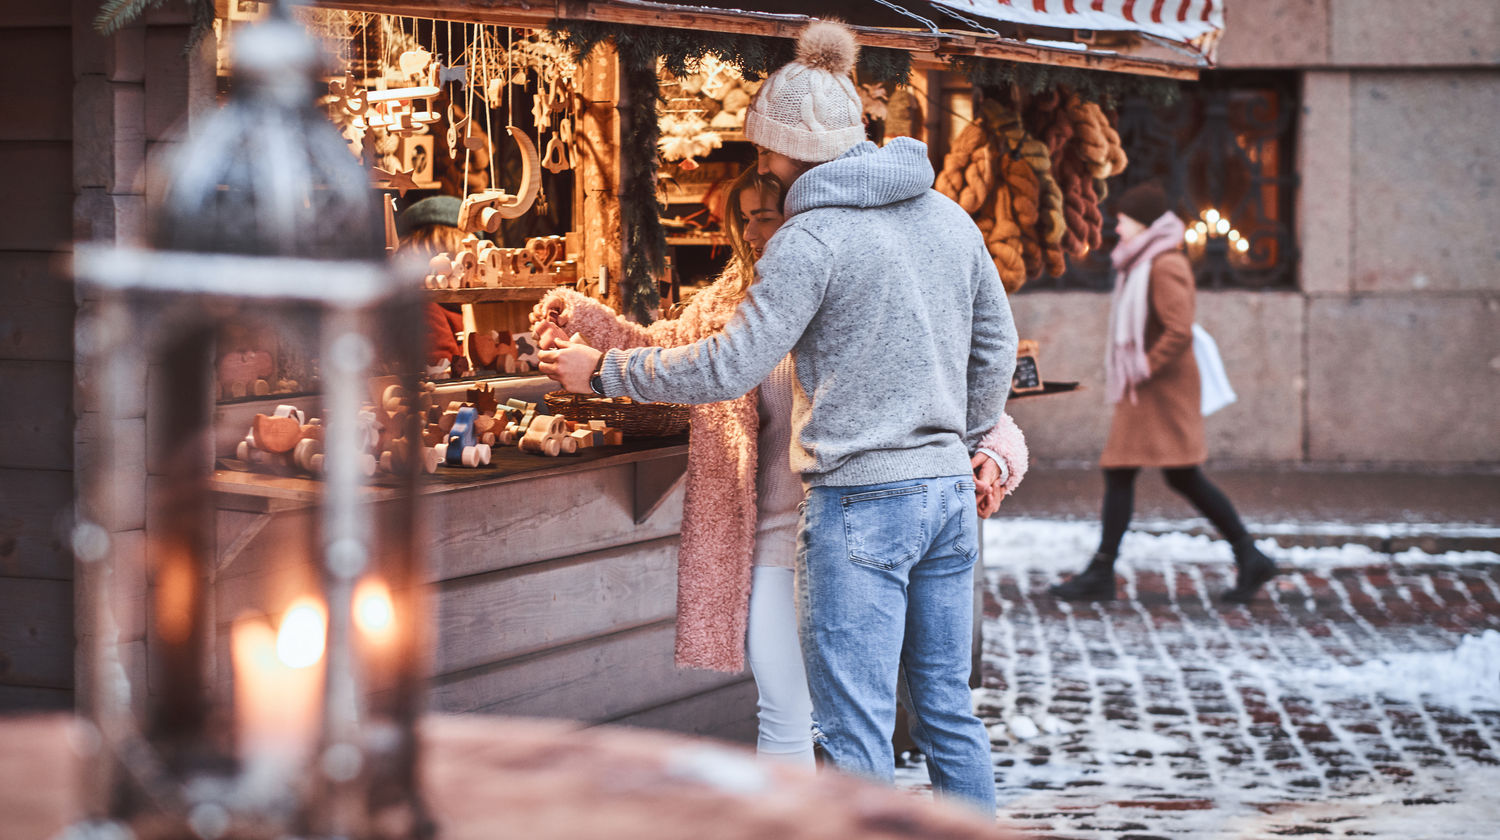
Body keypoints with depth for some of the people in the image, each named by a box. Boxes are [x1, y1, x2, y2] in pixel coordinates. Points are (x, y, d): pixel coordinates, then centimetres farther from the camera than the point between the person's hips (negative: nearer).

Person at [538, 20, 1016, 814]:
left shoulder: (811, 238, -12)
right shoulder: (947, 215, 10)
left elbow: (729, 367, -12)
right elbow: (996, 342, 18)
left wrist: (602, 371, -2)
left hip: (861, 502, -8)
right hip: (949, 490, 8)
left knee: (856, 729, -3)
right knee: (948, 709, 15)